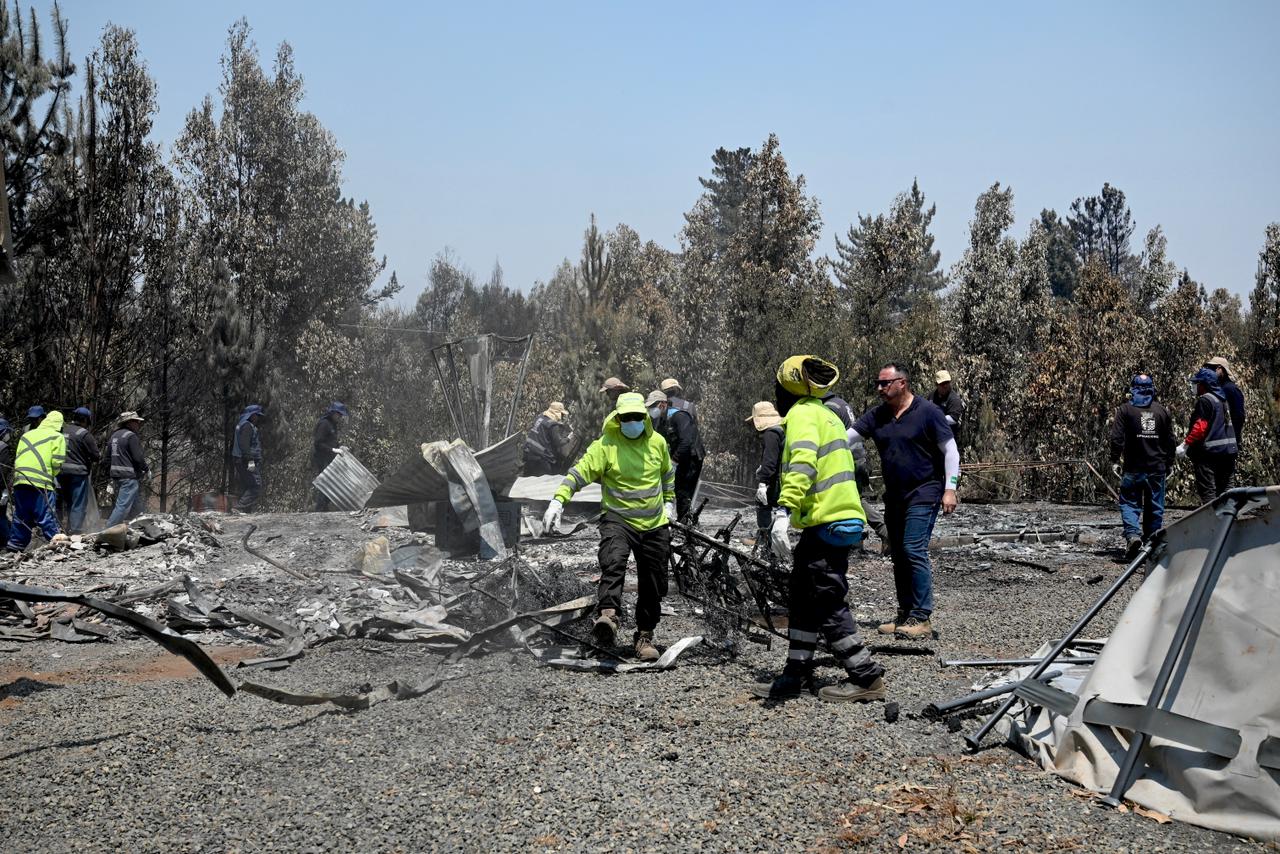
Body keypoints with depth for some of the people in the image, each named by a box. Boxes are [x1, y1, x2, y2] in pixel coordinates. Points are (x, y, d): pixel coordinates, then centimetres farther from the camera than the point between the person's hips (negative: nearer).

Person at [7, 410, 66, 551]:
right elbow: (57, 462, -3)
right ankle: (55, 539, -11)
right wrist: (52, 476, 13)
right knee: (45, 514, -5)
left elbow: (17, 458, 18)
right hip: (40, 482, -5)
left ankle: (15, 544, 15)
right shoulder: (58, 437, 6)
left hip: (19, 480, 5)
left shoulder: (26, 435, 23)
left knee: (21, 516, 13)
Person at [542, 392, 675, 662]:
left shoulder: (657, 442, 3)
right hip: (617, 520, -4)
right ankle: (608, 615, -45)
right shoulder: (605, 444, -11)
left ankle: (644, 637, 22)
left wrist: (670, 502, 24)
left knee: (653, 586, 8)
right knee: (613, 562, -34)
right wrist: (558, 500, -30)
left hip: (655, 525, 4)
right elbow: (580, 471, -19)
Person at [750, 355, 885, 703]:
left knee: (826, 606, -5)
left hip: (827, 523, -10)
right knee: (803, 599, 13)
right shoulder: (825, 413, 21)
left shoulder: (802, 414, -9)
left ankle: (867, 677, -1)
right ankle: (796, 675, 16)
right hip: (838, 517, 10)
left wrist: (784, 511, -34)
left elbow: (802, 464, -26)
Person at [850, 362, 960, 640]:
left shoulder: (927, 412, -8)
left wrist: (950, 489, -13)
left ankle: (922, 618, -12)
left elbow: (950, 450, -7)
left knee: (914, 551, -15)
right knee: (898, 555, 10)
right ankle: (905, 615, 19)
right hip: (894, 496, 7)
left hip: (923, 494, -7)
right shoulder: (877, 415, 8)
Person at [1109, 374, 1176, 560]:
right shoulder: (1162, 410, 6)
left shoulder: (1126, 409, -4)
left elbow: (1117, 437, -9)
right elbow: (1170, 440, 11)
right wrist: (1168, 462, 20)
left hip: (1133, 468, -3)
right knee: (1154, 507, 10)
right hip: (1157, 468, 3)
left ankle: (1133, 535, -20)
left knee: (1130, 503, 3)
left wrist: (1115, 460, -2)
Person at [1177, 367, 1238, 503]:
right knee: (1225, 488, 15)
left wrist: (1185, 444, -20)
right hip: (1228, 450, 9)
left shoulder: (1205, 400, -13)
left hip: (1208, 451, -9)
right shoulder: (1223, 399, 16)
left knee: (1207, 489, -7)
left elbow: (1200, 427, -21)